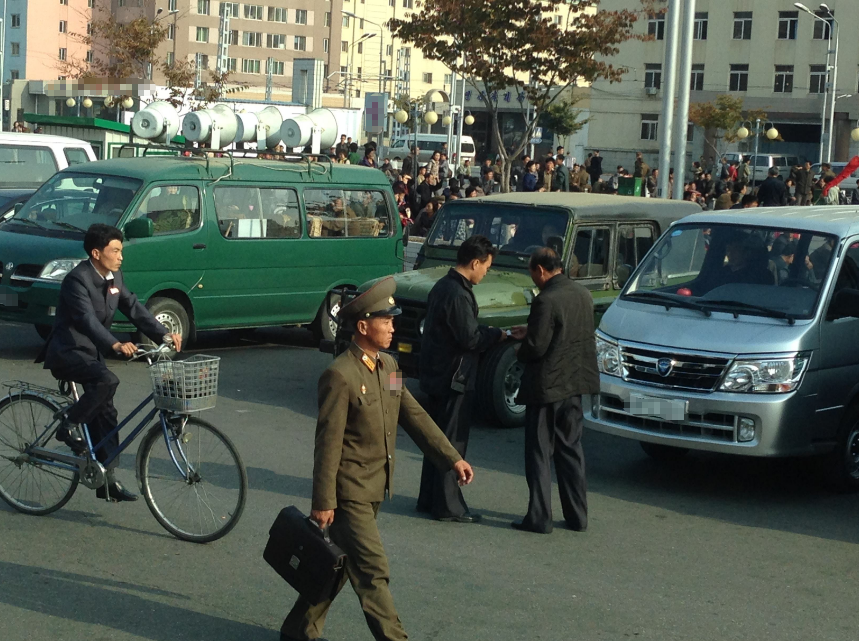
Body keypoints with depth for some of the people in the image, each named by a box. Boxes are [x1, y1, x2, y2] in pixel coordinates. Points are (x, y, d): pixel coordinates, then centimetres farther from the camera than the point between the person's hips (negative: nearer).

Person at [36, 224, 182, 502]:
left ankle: (107, 479, 9)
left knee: (105, 412, 4)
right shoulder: (77, 280, -21)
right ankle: (69, 423, -10)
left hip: (92, 352, 8)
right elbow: (88, 320, -34)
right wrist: (115, 345, -48)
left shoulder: (115, 278, 5)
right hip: (67, 351, -8)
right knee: (107, 381, -31)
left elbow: (134, 308, 0)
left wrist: (164, 335, -14)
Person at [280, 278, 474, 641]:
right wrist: (323, 502, -18)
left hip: (373, 489, 9)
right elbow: (328, 443, -18)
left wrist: (452, 458, 1)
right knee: (372, 571, -5)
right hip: (349, 493, -9)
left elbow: (415, 417, 9)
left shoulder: (388, 366, 8)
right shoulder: (340, 376, -18)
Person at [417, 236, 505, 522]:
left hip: (436, 376, 10)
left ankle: (429, 498, 25)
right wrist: (501, 334, -8)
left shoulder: (442, 286, 10)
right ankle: (447, 506, 3)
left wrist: (490, 332, 11)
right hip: (453, 378, -10)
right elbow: (471, 339, -22)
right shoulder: (458, 294, -21)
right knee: (452, 442, -2)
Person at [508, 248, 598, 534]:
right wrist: (530, 333, 17)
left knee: (539, 452, 3)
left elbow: (536, 348, -21)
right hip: (576, 383, 8)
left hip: (547, 386, -8)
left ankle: (539, 518, 6)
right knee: (570, 449, 16)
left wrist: (520, 352, 0)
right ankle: (577, 515, 19)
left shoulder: (546, 301, -20)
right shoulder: (583, 295, 6)